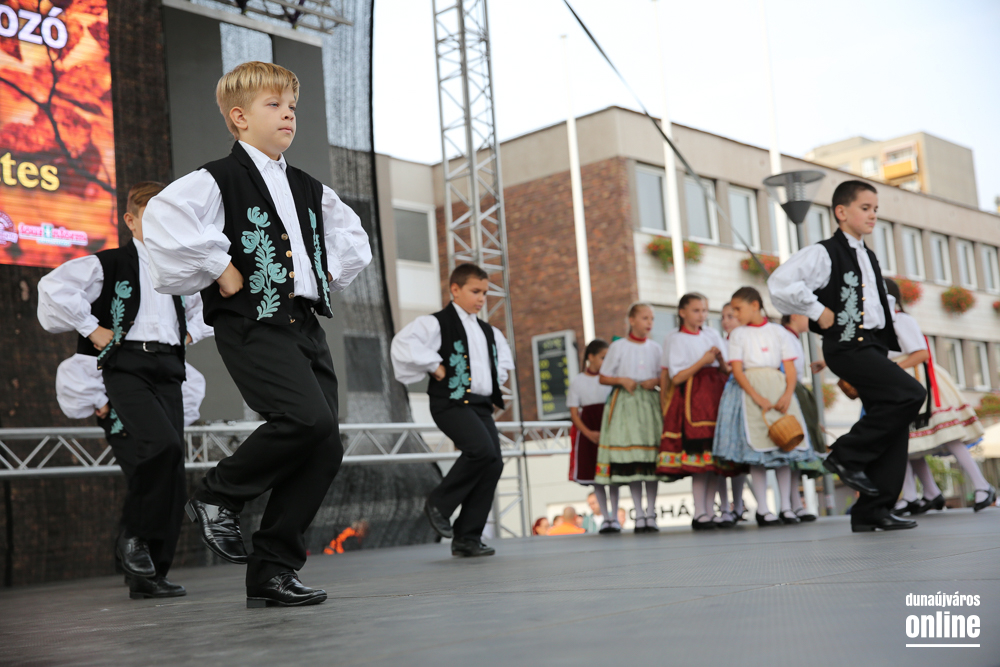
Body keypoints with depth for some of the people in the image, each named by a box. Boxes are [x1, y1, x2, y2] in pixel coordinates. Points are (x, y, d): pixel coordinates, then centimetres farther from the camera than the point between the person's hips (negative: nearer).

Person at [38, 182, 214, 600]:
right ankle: (132, 534, -7)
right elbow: (54, 287, -10)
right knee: (162, 443, -30)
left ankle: (150, 575, 5)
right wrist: (92, 329, -10)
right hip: (125, 365, -6)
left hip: (168, 369, 6)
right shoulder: (109, 264, 3)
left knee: (174, 471, -2)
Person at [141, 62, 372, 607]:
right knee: (309, 419, -26)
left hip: (306, 324, 7)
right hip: (252, 325, -7)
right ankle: (217, 496, -1)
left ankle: (273, 571, 9)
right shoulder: (218, 180, -3)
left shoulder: (310, 190, 19)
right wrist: (221, 271, -17)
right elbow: (166, 219, -21)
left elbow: (353, 237, 31)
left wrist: (329, 273, 14)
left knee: (324, 449, -1)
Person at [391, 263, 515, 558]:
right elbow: (403, 344, -19)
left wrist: (498, 380, 21)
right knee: (482, 450, -27)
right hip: (452, 403, -8)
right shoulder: (438, 323, -3)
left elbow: (503, 357, 40)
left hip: (482, 405, 8)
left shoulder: (489, 332, 21)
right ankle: (438, 504, -6)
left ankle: (467, 538, 4)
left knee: (493, 465, -3)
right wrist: (435, 367, -16)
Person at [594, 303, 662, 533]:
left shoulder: (655, 348, 12)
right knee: (630, 460, -7)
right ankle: (639, 515, 0)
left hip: (650, 403, 2)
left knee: (651, 459, -4)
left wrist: (655, 381, -6)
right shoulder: (618, 346, 5)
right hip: (625, 402, -2)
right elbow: (603, 377, 6)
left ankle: (651, 513, 3)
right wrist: (621, 380, -10)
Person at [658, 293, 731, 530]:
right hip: (692, 397, -5)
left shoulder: (713, 335, 16)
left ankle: (710, 511, 7)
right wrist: (703, 361, -10)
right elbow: (676, 377, -6)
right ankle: (699, 513, -6)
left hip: (716, 395, 5)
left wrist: (720, 358, -8)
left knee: (716, 455, 2)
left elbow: (727, 370, 13)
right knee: (698, 456, -10)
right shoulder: (675, 339, 2)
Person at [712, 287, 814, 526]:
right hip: (750, 390, -2)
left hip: (778, 389, 2)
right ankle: (763, 509, 0)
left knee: (784, 447, 3)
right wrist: (758, 398, -16)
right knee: (757, 451, -5)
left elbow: (790, 367, 5)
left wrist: (788, 394, -12)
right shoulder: (738, 334, 6)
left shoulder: (777, 331, 10)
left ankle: (785, 506, 10)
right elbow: (737, 371, -4)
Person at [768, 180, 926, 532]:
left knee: (892, 422, 2)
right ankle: (846, 456, -10)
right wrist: (817, 311, -17)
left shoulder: (869, 258, 22)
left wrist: (889, 306, 20)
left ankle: (872, 511, 5)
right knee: (911, 394, -22)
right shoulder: (824, 253, -5)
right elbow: (780, 283, -20)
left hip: (874, 346, 9)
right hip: (847, 345, -9)